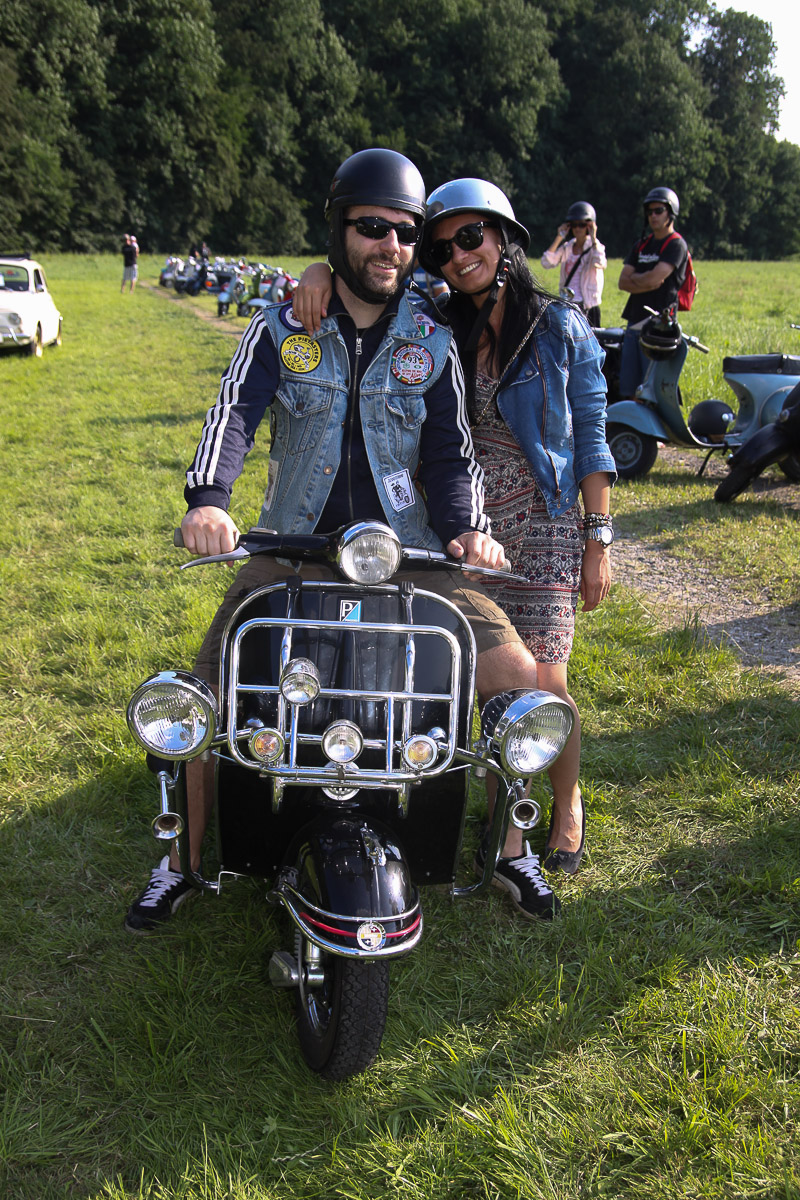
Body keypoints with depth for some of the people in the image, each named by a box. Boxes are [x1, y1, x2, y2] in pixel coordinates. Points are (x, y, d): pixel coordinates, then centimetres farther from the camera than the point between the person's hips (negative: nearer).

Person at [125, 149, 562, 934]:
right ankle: (183, 859, 9)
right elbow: (235, 412, -14)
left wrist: (467, 526, -20)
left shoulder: (432, 345, 8)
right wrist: (207, 499, -34)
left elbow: (450, 449, 2)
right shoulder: (280, 330, 3)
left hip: (408, 551, 1)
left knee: (518, 675, -14)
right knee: (206, 691, -14)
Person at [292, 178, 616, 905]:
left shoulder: (562, 328, 0)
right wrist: (322, 272, -18)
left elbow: (592, 439, 1)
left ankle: (568, 803, 22)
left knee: (541, 684, -6)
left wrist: (600, 541, -2)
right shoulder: (434, 328, 4)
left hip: (544, 525, -2)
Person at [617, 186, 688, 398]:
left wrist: (633, 278, 2)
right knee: (628, 387, 6)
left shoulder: (676, 245, -4)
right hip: (634, 323, 7)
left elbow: (653, 278, -17)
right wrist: (648, 284, -8)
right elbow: (623, 283, 8)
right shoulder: (642, 245, 18)